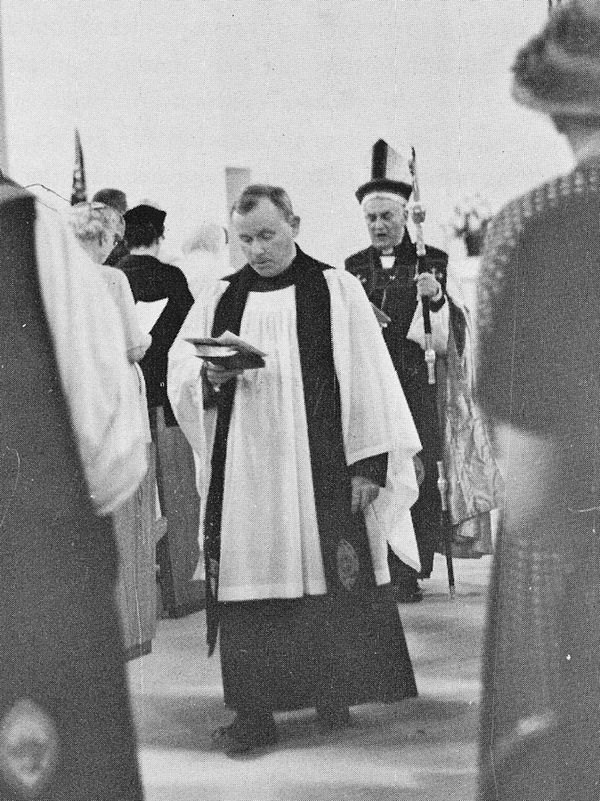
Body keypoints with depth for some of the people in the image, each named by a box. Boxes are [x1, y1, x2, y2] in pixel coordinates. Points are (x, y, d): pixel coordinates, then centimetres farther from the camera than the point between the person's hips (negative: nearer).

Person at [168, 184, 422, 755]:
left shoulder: (336, 290, 3)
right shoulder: (219, 299, 12)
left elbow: (367, 378, -1)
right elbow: (178, 372, 9)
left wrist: (367, 465, -8)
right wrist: (210, 375, -14)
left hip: (322, 470, -2)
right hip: (243, 474, 2)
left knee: (328, 576, 0)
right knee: (248, 582, -2)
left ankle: (335, 695, 16)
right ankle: (252, 710, 2)